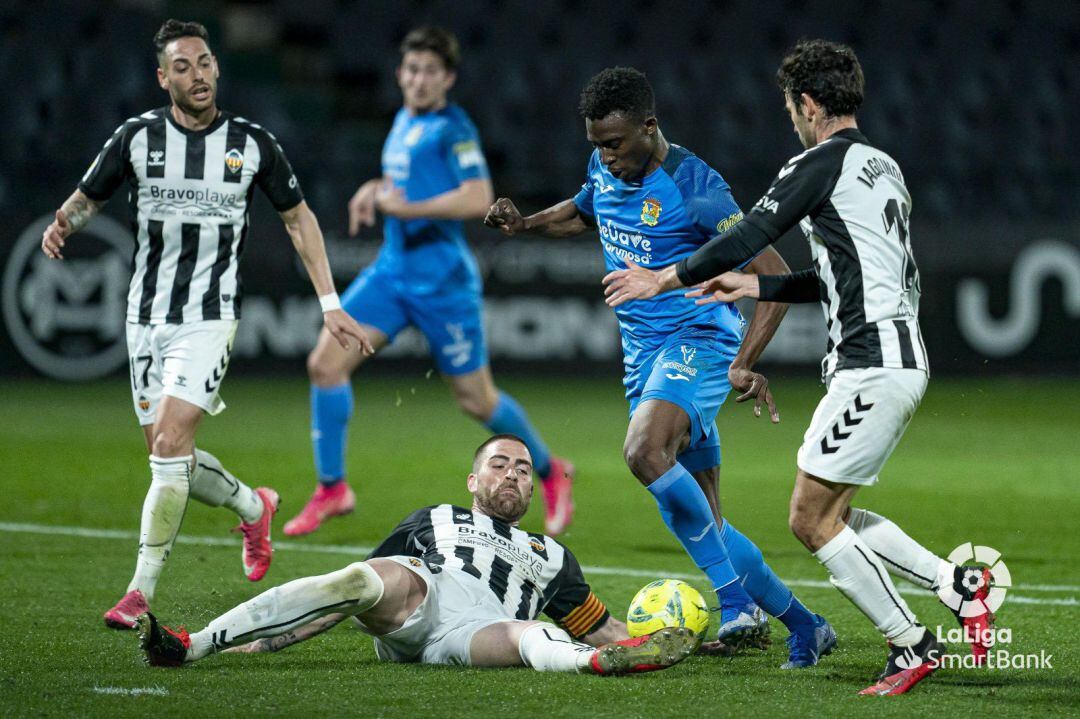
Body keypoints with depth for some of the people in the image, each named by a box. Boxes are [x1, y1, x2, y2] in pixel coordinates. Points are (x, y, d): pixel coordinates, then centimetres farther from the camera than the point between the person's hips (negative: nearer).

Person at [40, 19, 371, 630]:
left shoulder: (253, 143, -2)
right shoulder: (138, 137, -1)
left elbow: (298, 217, 10)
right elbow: (89, 196, 11)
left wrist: (331, 304, 6)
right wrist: (64, 223, -14)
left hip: (210, 317, -3)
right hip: (147, 315, 3)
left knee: (170, 443, -17)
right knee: (165, 450, 7)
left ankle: (142, 591, -12)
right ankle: (254, 506, 37)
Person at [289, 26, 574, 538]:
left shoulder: (453, 128, -12)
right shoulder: (404, 121, 12)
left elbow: (478, 198, -24)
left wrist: (402, 207, -21)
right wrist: (375, 189, 12)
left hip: (442, 279, -7)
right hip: (392, 269, 7)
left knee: (476, 400, 4)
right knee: (325, 363, -8)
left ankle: (551, 473, 27)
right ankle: (332, 489, 1)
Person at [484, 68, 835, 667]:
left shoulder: (695, 189, -17)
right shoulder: (604, 169, 5)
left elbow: (775, 276, -16)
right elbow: (582, 212, 30)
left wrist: (744, 363, -25)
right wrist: (525, 224, 9)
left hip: (697, 342, -8)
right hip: (642, 350, 8)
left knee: (644, 450, -35)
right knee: (702, 521, 7)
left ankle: (736, 602, -29)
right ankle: (805, 628, 20)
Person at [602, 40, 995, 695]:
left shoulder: (823, 163, -9)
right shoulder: (884, 167, 19)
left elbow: (745, 239, -9)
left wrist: (665, 280, 4)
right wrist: (755, 287, 31)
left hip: (871, 365, -9)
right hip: (901, 357, 9)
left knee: (812, 519, -4)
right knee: (832, 515, 15)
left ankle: (911, 644, -2)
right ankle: (959, 584, 9)